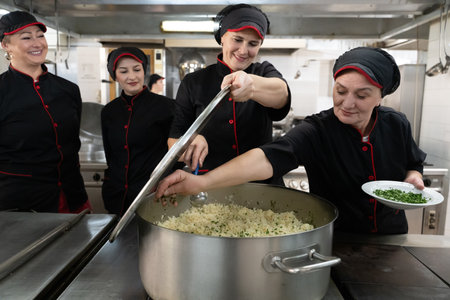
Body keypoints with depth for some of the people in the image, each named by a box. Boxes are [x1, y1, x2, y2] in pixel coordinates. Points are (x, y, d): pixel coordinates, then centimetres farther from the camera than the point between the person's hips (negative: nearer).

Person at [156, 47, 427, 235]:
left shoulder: (397, 125, -9)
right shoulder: (317, 131, -24)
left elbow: (414, 165, 10)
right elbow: (271, 156, -41)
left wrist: (413, 179, -15)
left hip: (391, 235, 4)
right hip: (333, 240, -3)